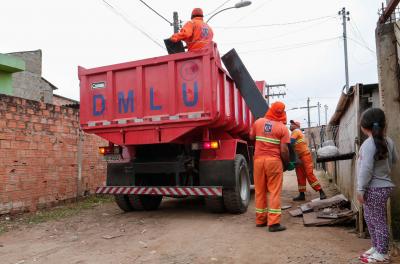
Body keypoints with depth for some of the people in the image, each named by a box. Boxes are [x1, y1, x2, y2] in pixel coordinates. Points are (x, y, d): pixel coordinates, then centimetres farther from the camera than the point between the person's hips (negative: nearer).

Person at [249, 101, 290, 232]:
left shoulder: (258, 122, 6)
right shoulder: (283, 128, -4)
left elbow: (251, 137, 20)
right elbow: (284, 150, -9)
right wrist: (287, 162, 7)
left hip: (259, 159, 4)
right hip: (274, 160, -3)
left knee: (260, 191, 12)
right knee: (274, 192, 2)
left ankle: (260, 219, 21)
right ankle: (273, 223, 1)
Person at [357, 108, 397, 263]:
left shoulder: (369, 143, -20)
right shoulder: (388, 141, 5)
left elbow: (366, 169, -23)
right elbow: (394, 160, 19)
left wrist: (360, 189, -18)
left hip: (374, 188, -9)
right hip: (382, 185, 9)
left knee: (378, 221, 2)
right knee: (370, 218, 20)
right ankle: (376, 247, 32)